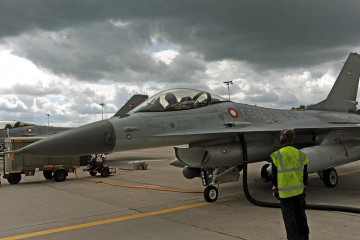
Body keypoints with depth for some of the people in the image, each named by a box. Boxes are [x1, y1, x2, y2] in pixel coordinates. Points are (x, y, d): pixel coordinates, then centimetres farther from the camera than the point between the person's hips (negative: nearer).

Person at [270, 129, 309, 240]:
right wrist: (304, 188, 18)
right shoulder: (300, 154, 2)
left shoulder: (277, 155, -9)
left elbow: (274, 175, -4)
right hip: (299, 190, 4)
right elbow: (305, 174, 8)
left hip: (285, 192, -4)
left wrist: (274, 188, 7)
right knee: (300, 215, 18)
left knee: (289, 217, 4)